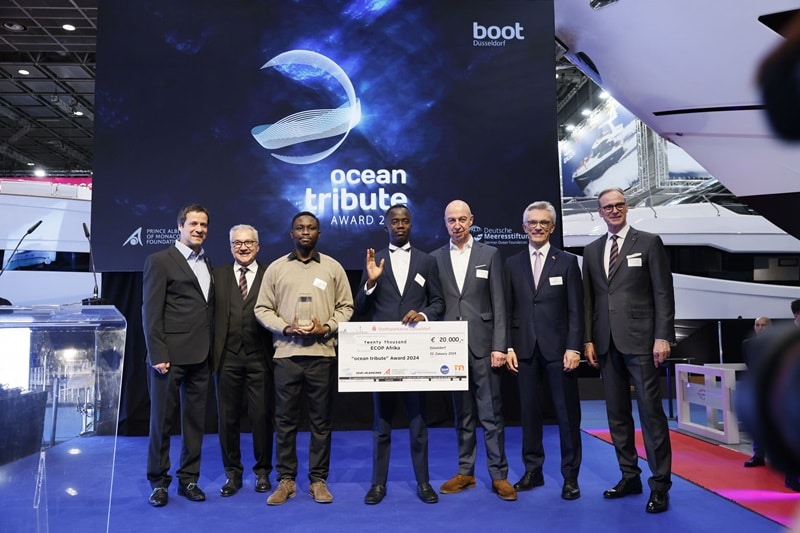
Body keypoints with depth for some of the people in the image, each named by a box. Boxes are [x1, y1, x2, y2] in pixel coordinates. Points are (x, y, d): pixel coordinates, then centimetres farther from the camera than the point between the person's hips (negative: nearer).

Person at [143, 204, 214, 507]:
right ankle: (158, 481, 21)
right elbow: (151, 312, -8)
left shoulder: (207, 264, 14)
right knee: (162, 419, 7)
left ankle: (188, 479, 24)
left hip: (201, 357, 5)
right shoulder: (160, 261, -3)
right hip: (171, 356, -5)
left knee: (195, 420, 11)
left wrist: (212, 349, 6)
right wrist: (157, 354, -13)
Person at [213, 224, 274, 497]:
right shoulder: (218, 275, 9)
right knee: (227, 418, 10)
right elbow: (208, 311, 2)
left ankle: (263, 472, 24)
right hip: (227, 357, 2)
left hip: (260, 357, -2)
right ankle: (232, 473, 26)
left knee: (262, 417, 5)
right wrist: (211, 351, -8)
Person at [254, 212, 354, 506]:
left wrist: (327, 328, -10)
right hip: (286, 353, 0)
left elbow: (345, 306, 6)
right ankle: (286, 480, 18)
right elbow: (263, 309, 6)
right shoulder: (276, 268, 7)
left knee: (321, 420, 6)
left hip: (322, 353, 0)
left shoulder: (333, 267, 7)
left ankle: (318, 480, 17)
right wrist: (285, 328, -10)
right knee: (285, 419, 6)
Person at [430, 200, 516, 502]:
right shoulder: (435, 258, 8)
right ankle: (465, 472, 21)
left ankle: (498, 475, 13)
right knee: (462, 414, 11)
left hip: (483, 344, -2)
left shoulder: (489, 254, 4)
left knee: (491, 413, 2)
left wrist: (499, 346, -7)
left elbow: (498, 305, 0)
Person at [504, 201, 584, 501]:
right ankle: (533, 471, 20)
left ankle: (570, 476, 15)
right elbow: (508, 309, 7)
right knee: (528, 411, 8)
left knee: (567, 413, 4)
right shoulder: (512, 264, 10)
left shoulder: (567, 262, 4)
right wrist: (508, 346, 0)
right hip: (525, 349, 2)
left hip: (558, 348, -2)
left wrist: (573, 347, -9)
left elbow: (576, 310, -1)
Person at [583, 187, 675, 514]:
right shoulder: (591, 251, 14)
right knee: (616, 413, 9)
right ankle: (629, 477, 20)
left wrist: (663, 336, -11)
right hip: (606, 343, 5)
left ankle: (660, 484, 8)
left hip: (640, 339, -4)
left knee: (650, 411, -3)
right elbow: (588, 299, 13)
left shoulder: (649, 242, 2)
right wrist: (588, 339, 6)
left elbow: (663, 293, -3)